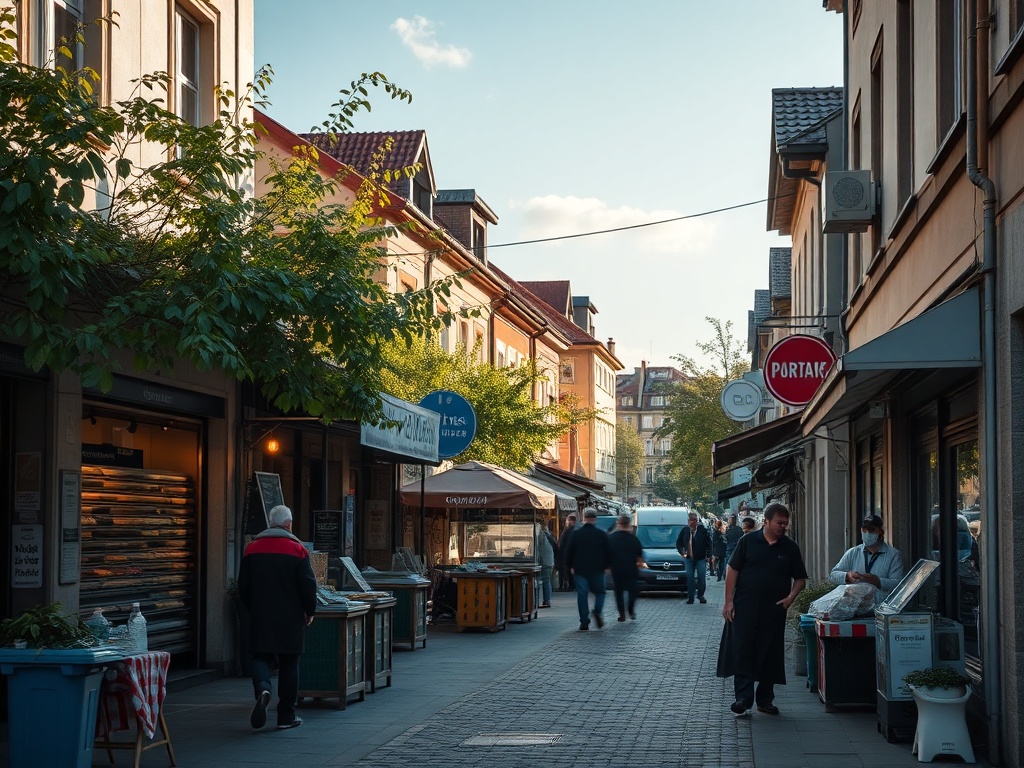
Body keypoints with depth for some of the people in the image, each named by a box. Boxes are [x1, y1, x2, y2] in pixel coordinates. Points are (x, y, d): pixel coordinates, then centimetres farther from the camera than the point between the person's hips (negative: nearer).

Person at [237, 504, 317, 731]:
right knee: (289, 664, 6)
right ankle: (286, 716, 9)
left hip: (260, 618, 2)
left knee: (261, 657, 8)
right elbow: (308, 585, -8)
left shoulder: (252, 548, 3)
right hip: (290, 618, -2)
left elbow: (243, 586, 7)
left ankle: (262, 688, -25)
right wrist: (309, 611, 6)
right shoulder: (297, 550, -6)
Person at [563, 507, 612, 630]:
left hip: (580, 569, 0)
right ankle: (597, 611, -14)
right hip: (597, 569, 0)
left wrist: (570, 566, 12)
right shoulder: (602, 534, -1)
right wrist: (606, 566, 14)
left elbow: (568, 552, 2)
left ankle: (584, 622, -1)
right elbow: (608, 552, 3)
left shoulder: (576, 534, -1)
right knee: (599, 592, 13)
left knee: (582, 595, 3)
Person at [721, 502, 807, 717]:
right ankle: (743, 699, -5)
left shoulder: (790, 548, 6)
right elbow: (732, 570, 2)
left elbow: (800, 578, 13)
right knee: (743, 653, -7)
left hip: (774, 611, 2)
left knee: (771, 656, 6)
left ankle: (765, 699, 18)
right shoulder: (748, 541, 1)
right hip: (745, 609, -2)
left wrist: (791, 597, -5)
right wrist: (728, 601, -4)